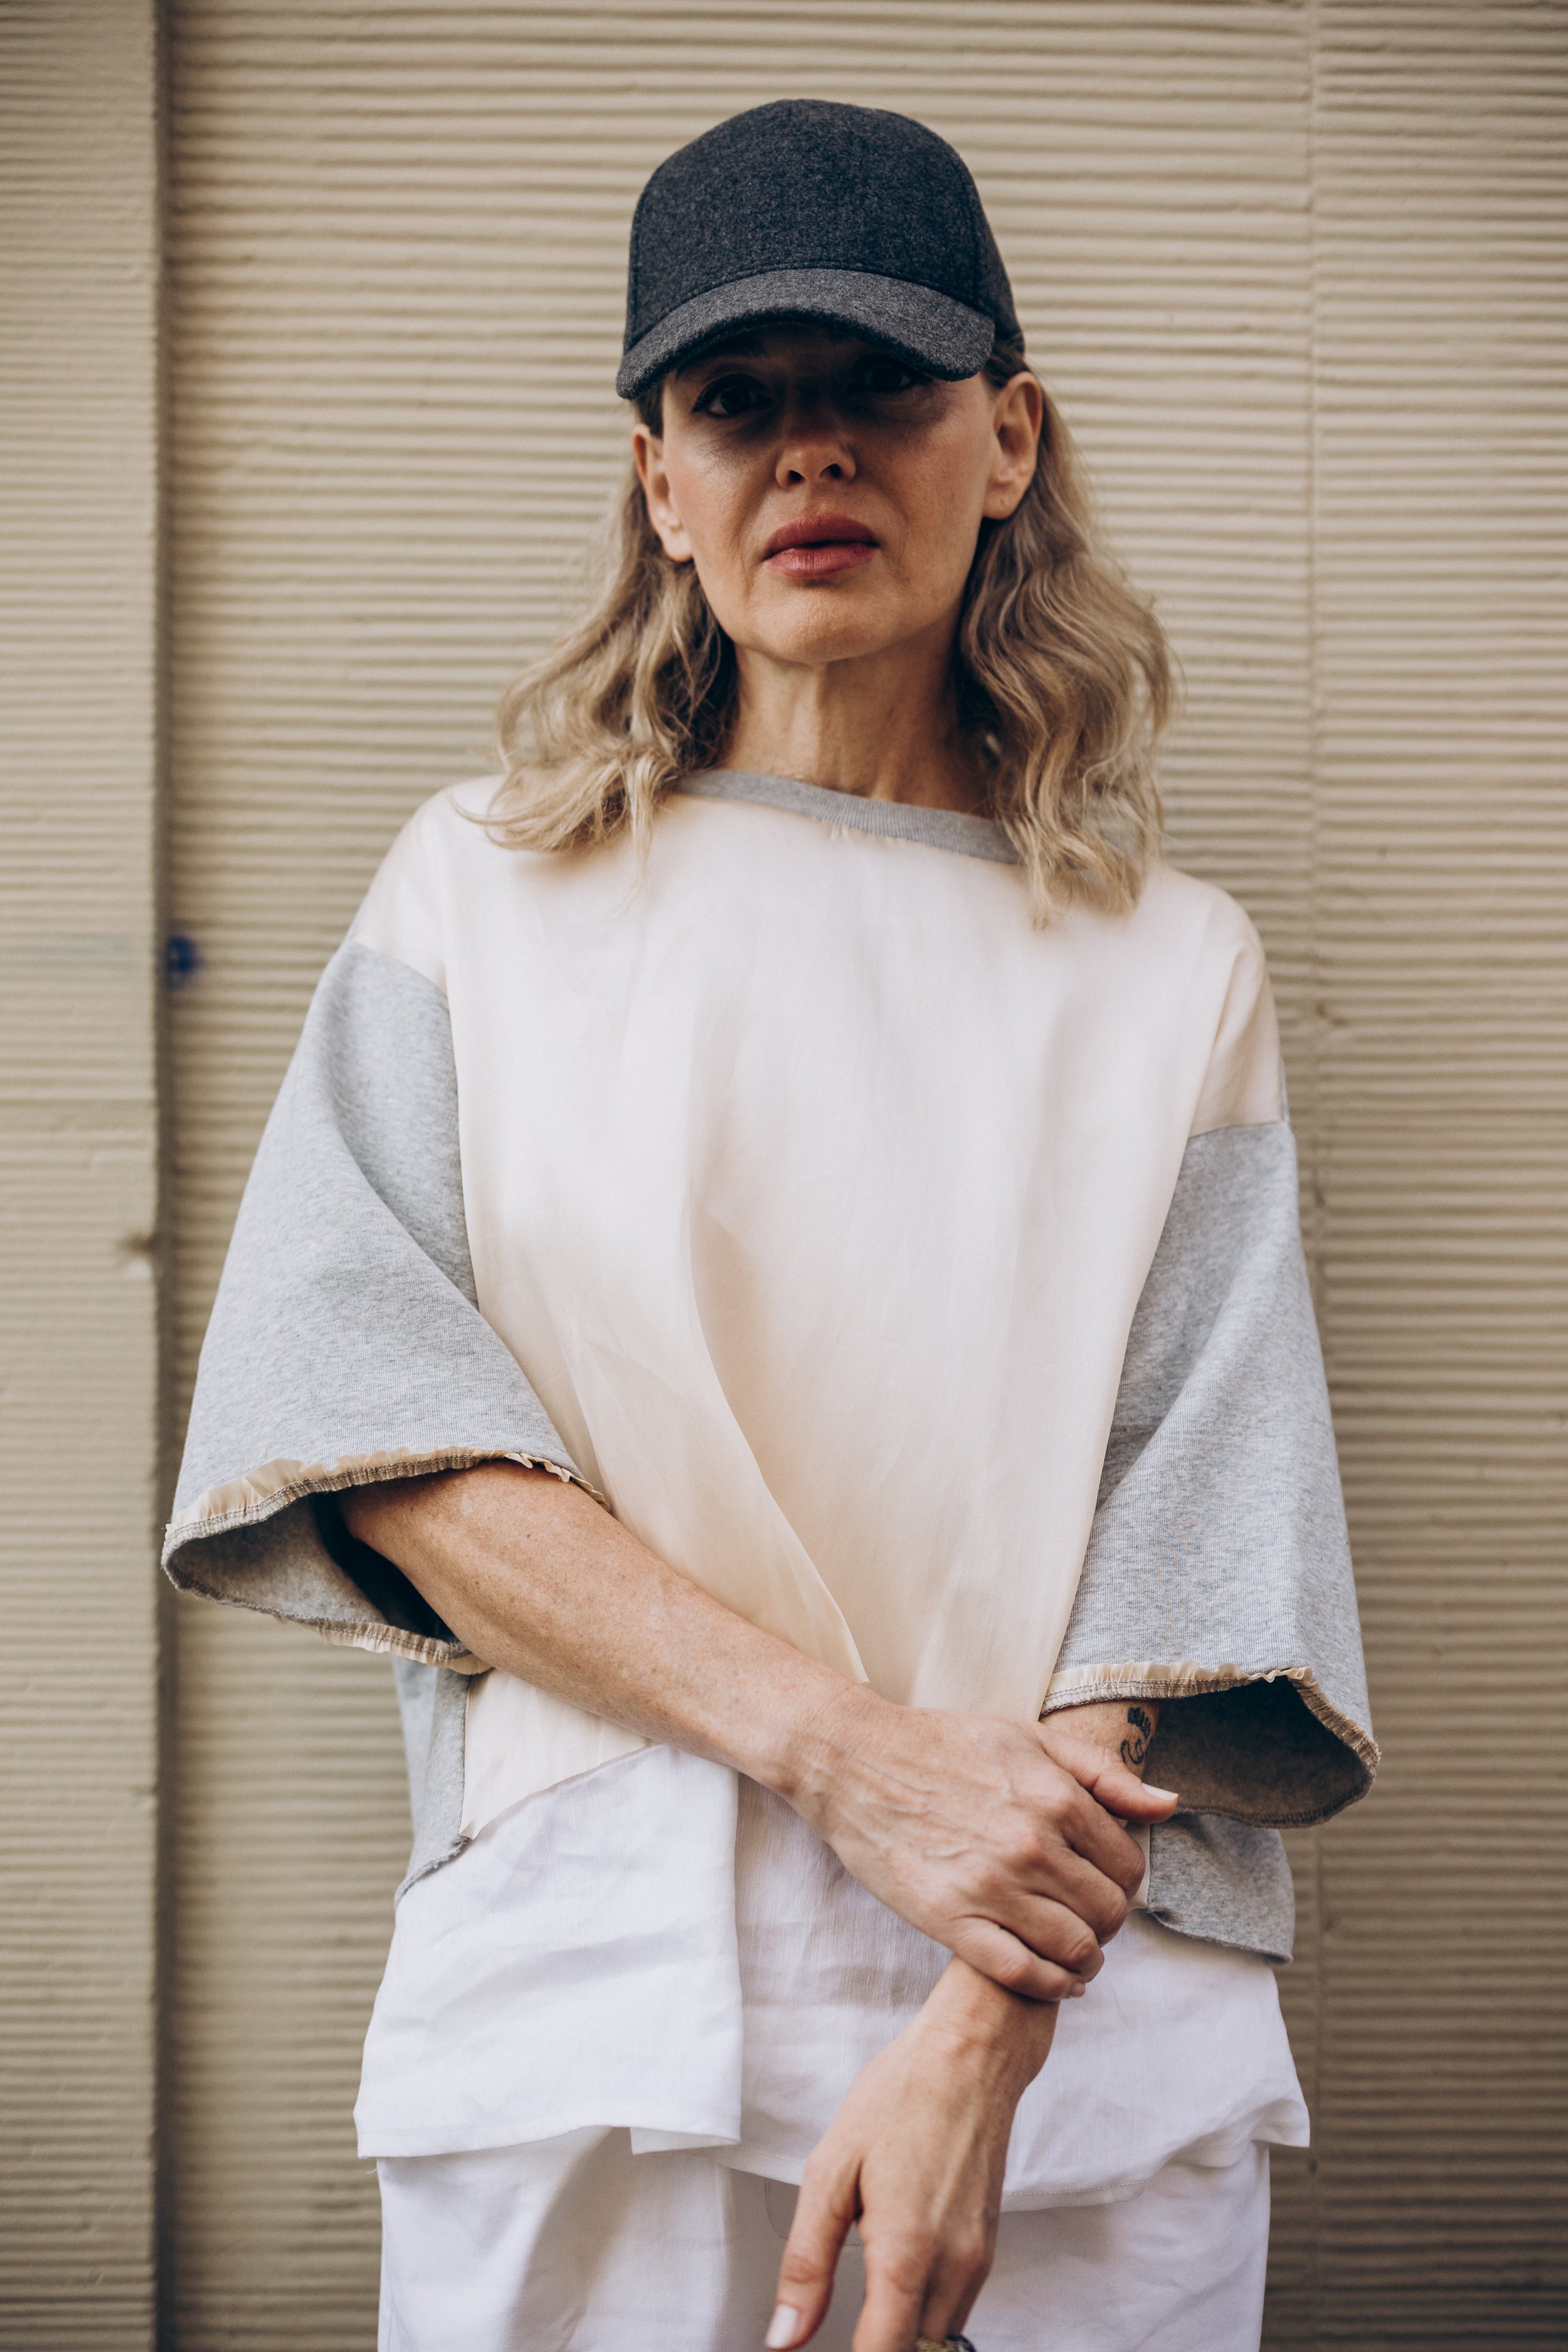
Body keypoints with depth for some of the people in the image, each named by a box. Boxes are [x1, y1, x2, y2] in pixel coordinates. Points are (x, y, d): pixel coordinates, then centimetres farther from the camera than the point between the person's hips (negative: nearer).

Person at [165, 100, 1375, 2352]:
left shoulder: (1172, 969, 8)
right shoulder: (484, 894, 8)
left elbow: (1193, 1542, -1)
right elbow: (356, 1414, -5)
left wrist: (985, 2036, -16)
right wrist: (845, 1742, -16)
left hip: (1092, 2015, 1)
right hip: (591, 1987, 0)